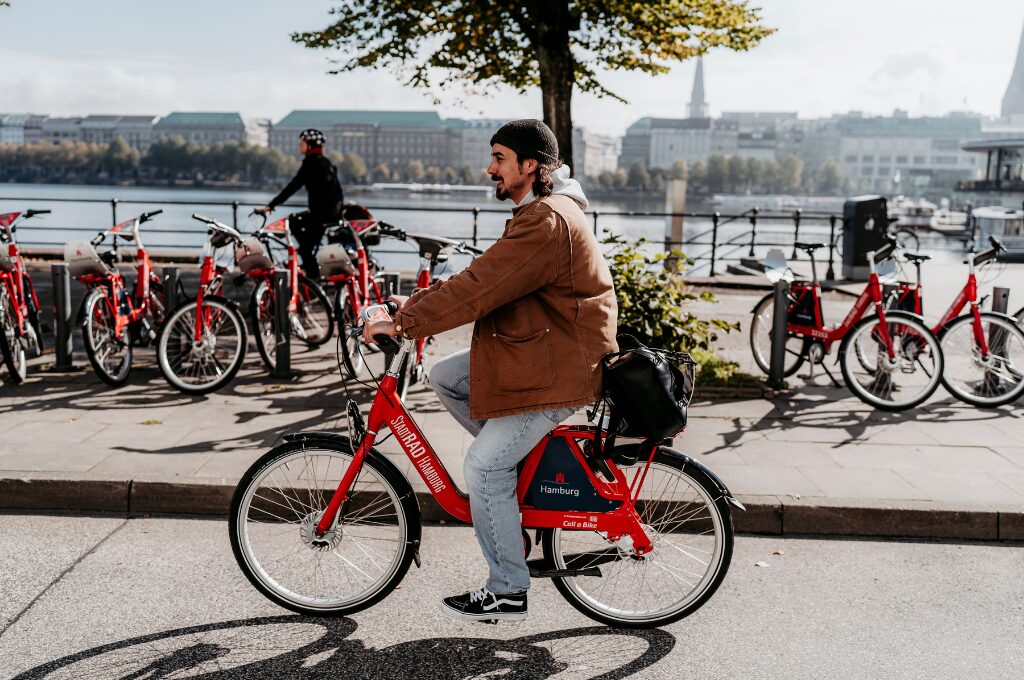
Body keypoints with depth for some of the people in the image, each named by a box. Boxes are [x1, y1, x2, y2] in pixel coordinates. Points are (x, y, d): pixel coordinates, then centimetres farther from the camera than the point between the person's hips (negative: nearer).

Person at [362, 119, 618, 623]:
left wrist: (403, 325, -20)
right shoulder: (537, 213, 15)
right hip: (534, 352, 10)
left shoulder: (548, 221, -22)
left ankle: (507, 594, 8)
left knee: (484, 469, -7)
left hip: (556, 368, -10)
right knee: (443, 376, 8)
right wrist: (421, 301, 2)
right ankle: (521, 462, 16)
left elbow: (479, 289, -26)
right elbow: (482, 276, 14)